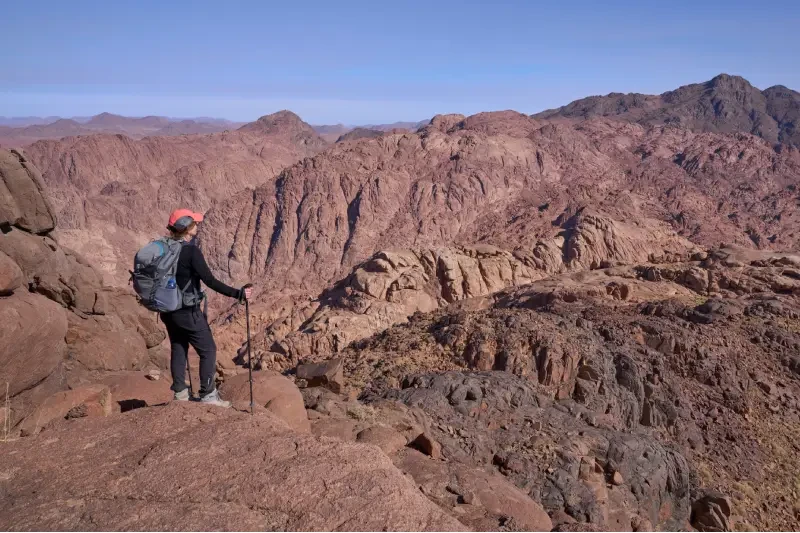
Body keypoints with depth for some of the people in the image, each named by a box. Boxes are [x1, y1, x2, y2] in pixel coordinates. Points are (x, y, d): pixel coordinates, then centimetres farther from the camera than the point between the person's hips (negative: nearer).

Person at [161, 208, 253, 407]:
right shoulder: (191, 251, -20)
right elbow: (210, 281, -24)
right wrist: (238, 294, -22)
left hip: (168, 310, 8)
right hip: (188, 312, -8)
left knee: (178, 348, 18)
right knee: (208, 350, 4)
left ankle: (180, 392, 27)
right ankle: (208, 395, 7)